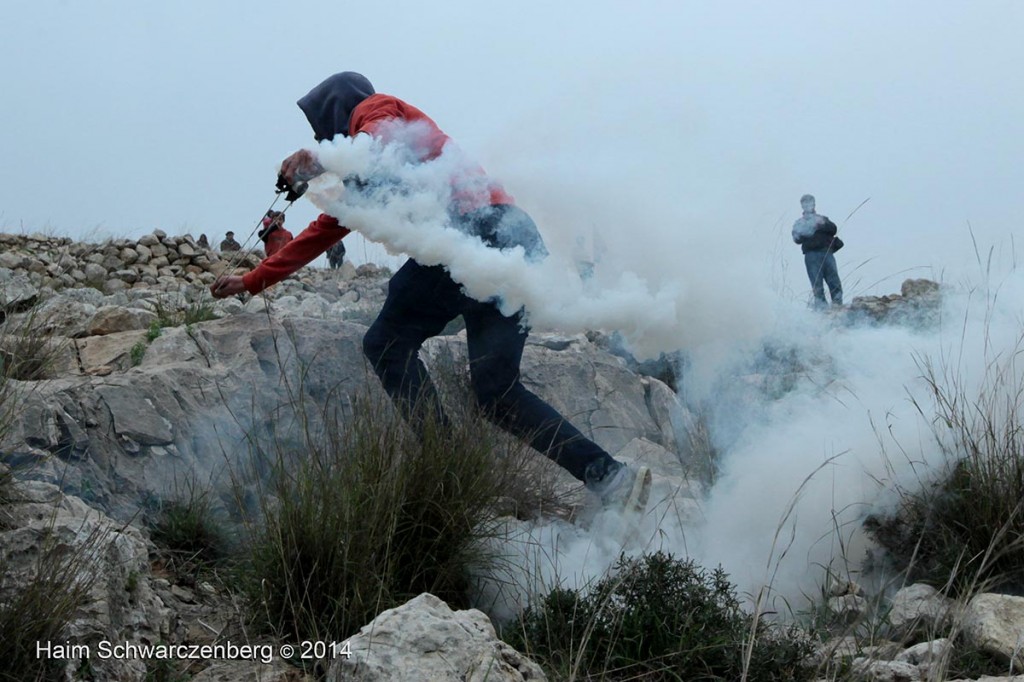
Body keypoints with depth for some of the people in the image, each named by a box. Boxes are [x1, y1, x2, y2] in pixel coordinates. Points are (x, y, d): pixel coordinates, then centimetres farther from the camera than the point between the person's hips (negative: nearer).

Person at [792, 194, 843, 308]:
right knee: (817, 286, -10)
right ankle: (821, 308, -12)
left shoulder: (822, 219, 25)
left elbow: (833, 229, 7)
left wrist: (822, 224, -12)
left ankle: (838, 306, -10)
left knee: (835, 282, -10)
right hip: (811, 255, -1)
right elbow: (797, 238, 3)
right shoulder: (799, 223, 21)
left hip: (827, 252, 1)